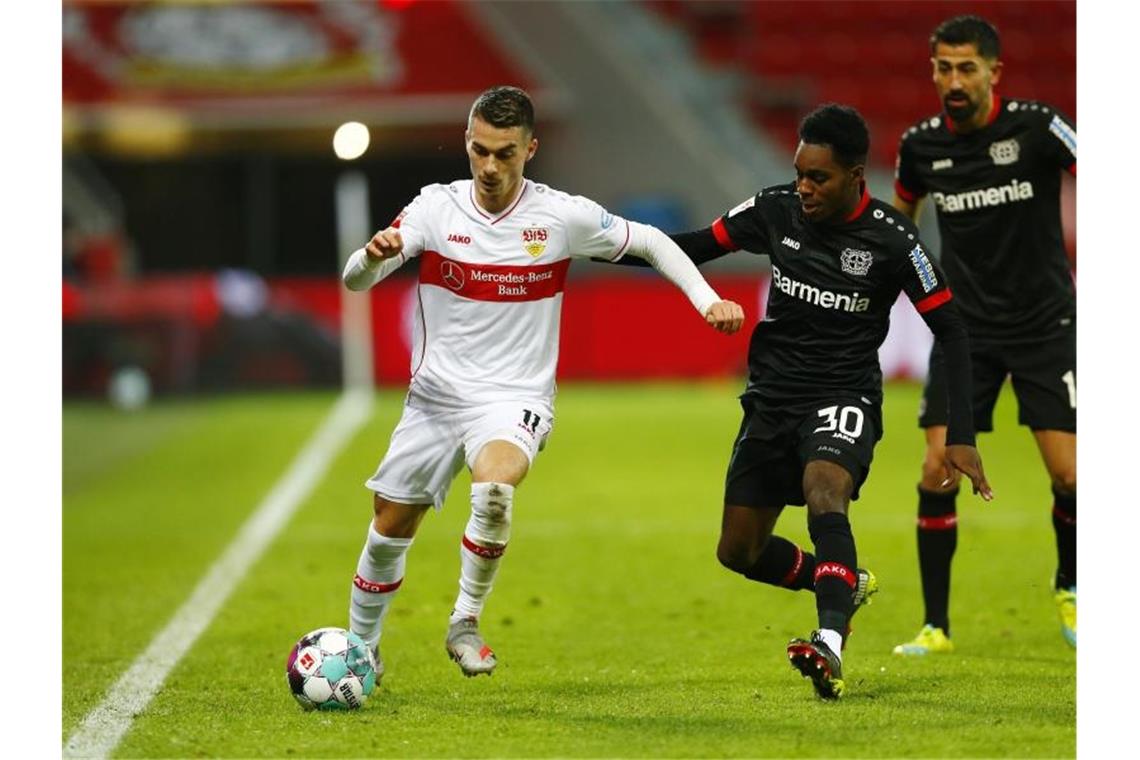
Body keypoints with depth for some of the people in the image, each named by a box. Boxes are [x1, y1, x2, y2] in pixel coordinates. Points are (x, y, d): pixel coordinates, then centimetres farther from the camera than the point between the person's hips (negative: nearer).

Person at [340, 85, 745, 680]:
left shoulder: (563, 216, -8)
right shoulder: (436, 207, -6)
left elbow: (650, 242, 6)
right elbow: (354, 282, -13)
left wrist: (708, 300, -7)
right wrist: (374, 255, -36)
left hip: (514, 400, -3)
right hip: (435, 398, 3)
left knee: (494, 488, -34)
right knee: (388, 531, 8)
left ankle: (465, 622, -15)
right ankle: (360, 649, 34)